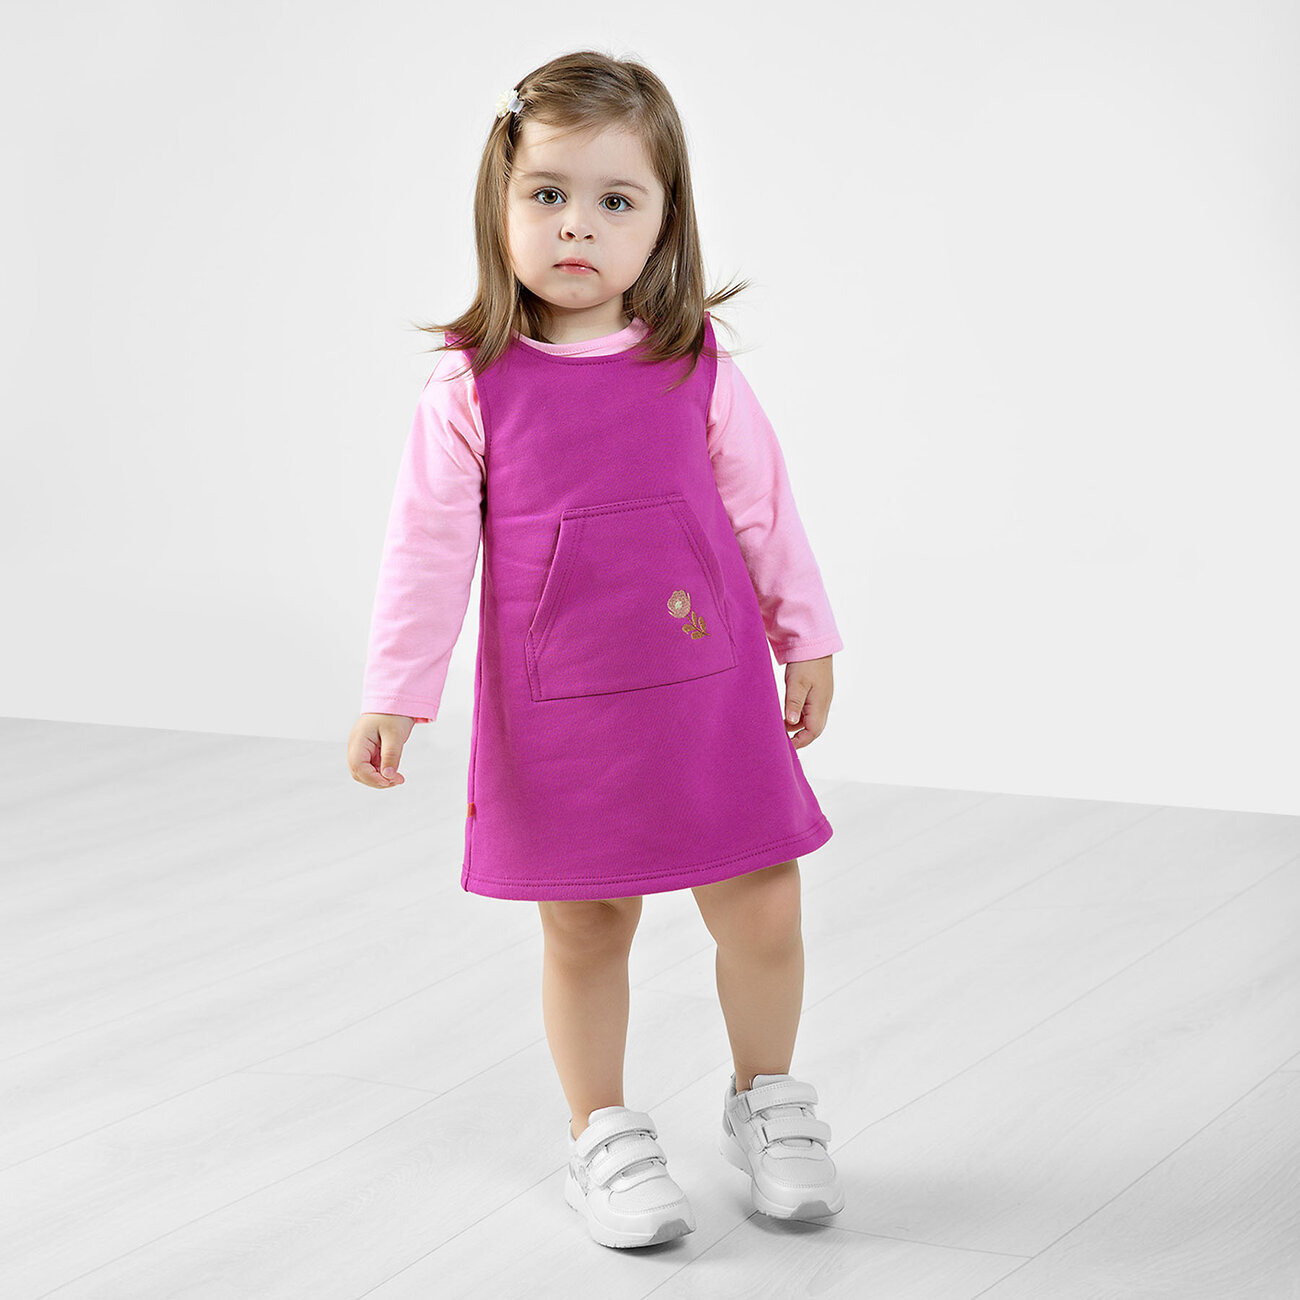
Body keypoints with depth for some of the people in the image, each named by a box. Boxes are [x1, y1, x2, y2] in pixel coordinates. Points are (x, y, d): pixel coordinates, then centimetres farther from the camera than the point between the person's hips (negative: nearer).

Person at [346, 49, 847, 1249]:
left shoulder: (700, 374, -3)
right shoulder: (471, 391, -7)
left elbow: (763, 510, 7)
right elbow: (430, 545, -4)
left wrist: (807, 642, 11)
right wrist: (395, 694, -5)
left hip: (711, 697, 1)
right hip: (551, 718, -1)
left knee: (761, 915, 3)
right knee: (583, 931, 8)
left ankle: (768, 1101, 29)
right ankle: (606, 1136, 28)